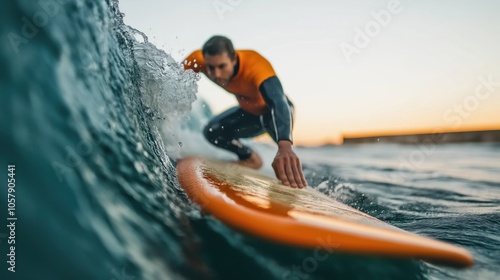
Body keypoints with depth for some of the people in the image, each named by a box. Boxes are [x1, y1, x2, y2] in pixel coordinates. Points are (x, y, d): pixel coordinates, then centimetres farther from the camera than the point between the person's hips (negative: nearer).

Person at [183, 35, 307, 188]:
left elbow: (279, 103, -59)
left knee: (272, 116, -37)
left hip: (274, 109, -5)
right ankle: (252, 159, 17)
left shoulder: (255, 66, -42)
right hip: (249, 111, 5)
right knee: (212, 132, -4)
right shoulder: (200, 60, -27)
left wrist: (285, 146, -75)